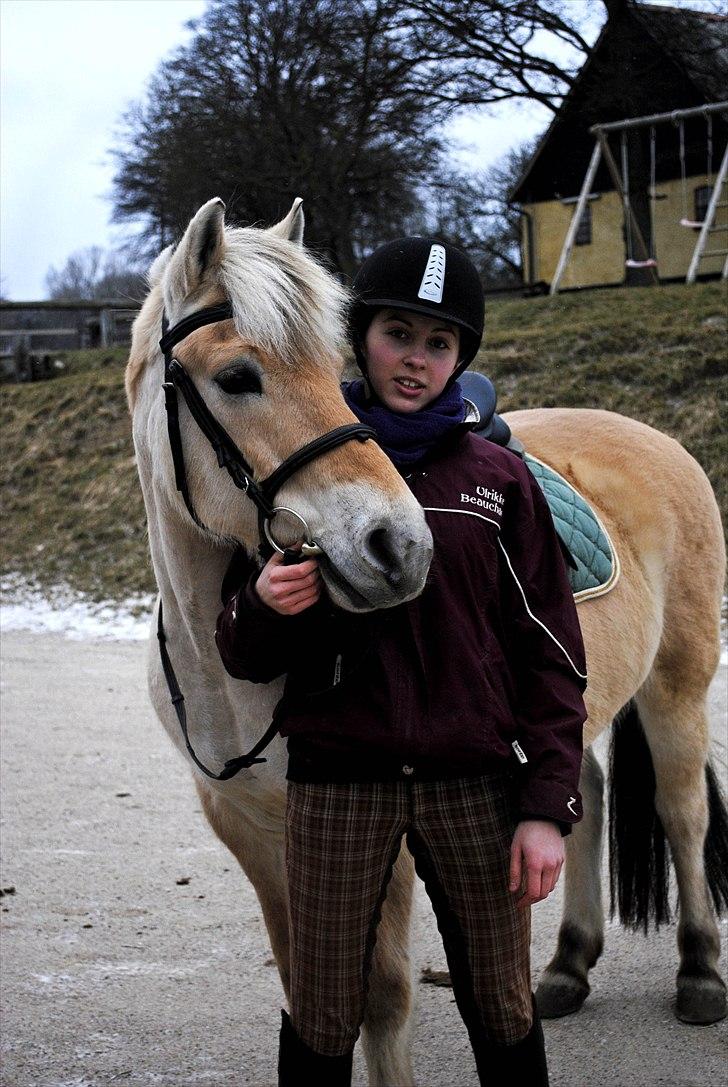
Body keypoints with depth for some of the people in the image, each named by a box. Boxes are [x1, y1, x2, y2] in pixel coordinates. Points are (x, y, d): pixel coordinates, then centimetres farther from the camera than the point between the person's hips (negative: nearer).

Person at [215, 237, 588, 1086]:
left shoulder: (500, 480, 1)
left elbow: (549, 655, 2)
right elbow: (244, 657, 5)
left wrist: (548, 807, -4)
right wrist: (264, 607, -18)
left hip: (475, 781, 0)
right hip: (336, 781, 0)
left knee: (503, 1016, 12)